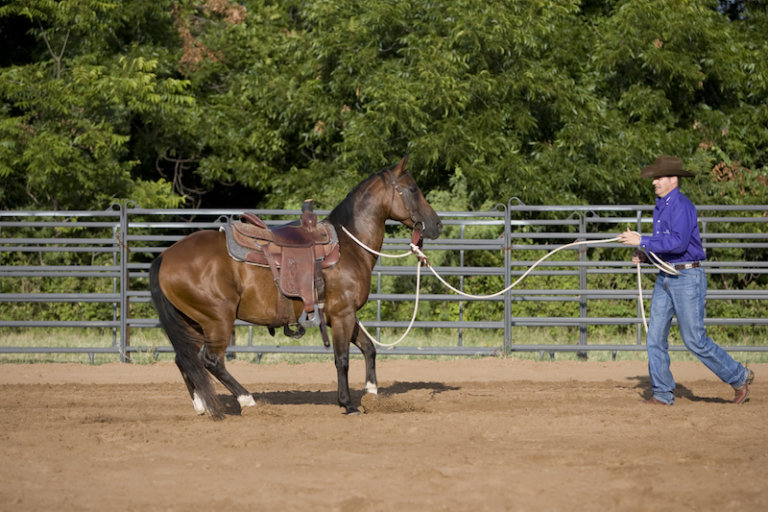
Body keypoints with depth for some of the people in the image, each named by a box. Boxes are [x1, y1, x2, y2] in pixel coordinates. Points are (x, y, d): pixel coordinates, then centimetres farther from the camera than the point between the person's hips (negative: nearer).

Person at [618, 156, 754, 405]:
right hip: (665, 278, 9)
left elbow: (678, 242, -27)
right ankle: (662, 394, 10)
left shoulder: (682, 205, -16)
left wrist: (642, 241, -24)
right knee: (655, 336, 4)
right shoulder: (660, 206, 13)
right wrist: (646, 255, 7)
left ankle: (739, 377, 10)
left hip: (687, 278, -9)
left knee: (694, 340, -5)